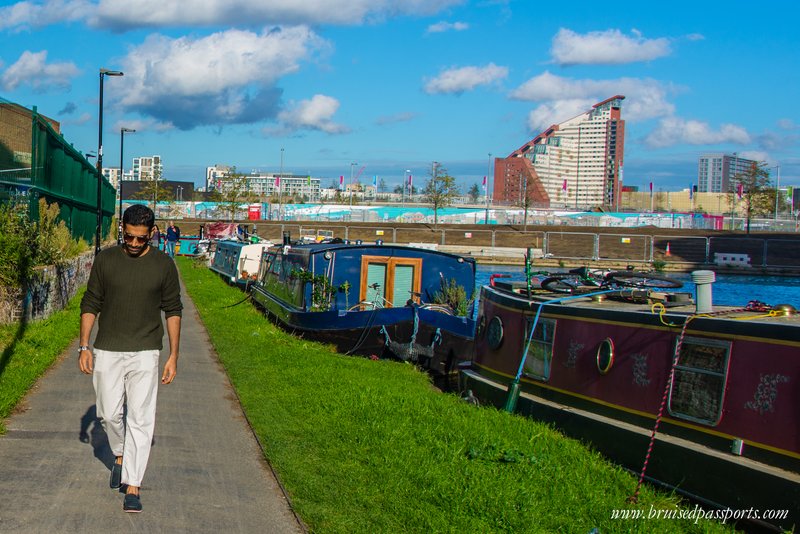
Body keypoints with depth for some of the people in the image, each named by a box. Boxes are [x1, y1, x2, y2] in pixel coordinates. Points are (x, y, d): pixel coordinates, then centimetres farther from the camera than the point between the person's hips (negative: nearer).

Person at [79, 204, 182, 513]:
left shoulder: (164, 265, -1)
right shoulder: (105, 260, 1)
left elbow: (172, 311, 5)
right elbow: (90, 304, 6)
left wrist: (174, 355, 1)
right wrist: (84, 346, 1)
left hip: (145, 353, -1)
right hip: (107, 351, 2)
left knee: (140, 418, -6)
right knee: (109, 413, 7)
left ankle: (132, 487, -3)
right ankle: (119, 456, 37)